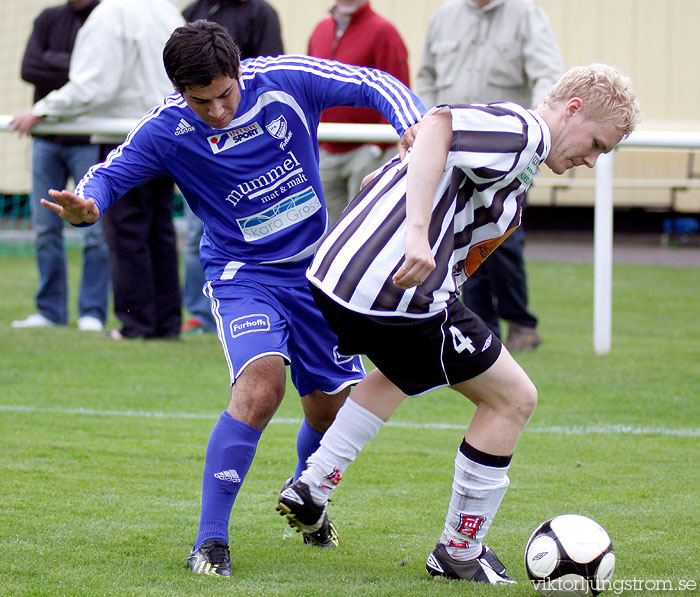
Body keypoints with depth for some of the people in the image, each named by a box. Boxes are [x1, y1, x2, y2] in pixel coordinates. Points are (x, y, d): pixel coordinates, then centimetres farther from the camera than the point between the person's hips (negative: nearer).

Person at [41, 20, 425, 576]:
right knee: (261, 383, -29)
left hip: (315, 269, 3)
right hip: (242, 276, -3)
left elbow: (376, 85, -8)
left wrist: (415, 126, -28)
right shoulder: (168, 129, -16)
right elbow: (109, 174, -12)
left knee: (333, 409, 9)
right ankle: (210, 540, -22)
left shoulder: (287, 79, -14)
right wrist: (86, 207, -36)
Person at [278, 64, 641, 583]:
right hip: (401, 290, -10)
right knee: (514, 399, 5)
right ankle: (460, 552, 13)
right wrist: (417, 231, -36)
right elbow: (438, 126, -29)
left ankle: (311, 488, 29)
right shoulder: (521, 131, -9)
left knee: (402, 374, 39)